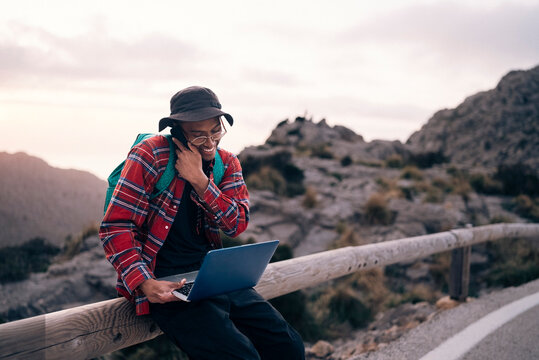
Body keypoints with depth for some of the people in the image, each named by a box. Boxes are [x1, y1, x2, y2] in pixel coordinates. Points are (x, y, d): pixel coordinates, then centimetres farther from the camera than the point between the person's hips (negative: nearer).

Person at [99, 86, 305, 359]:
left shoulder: (227, 163, 9)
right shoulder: (150, 155, -8)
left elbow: (238, 224, -3)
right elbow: (116, 228, -11)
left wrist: (199, 180, -16)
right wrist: (145, 284, -26)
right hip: (167, 285, -6)